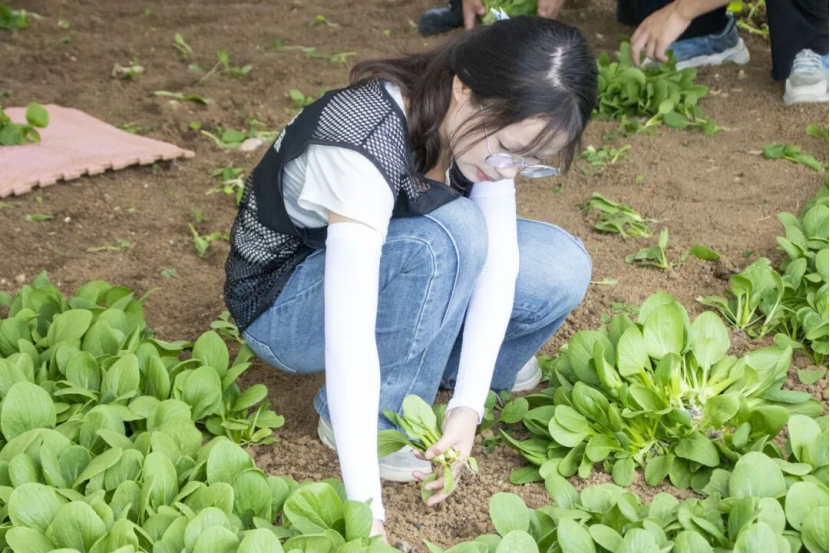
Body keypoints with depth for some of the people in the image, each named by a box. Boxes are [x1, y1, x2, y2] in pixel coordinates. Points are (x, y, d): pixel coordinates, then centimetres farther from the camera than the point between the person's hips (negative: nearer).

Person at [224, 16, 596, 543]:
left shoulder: (490, 125, -16)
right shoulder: (365, 146, -38)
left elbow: (499, 258, -17)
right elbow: (348, 334, -43)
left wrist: (468, 406, -27)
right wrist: (367, 510, -44)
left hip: (385, 265, 6)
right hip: (281, 302, -6)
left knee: (562, 270, -14)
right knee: (449, 236, -35)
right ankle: (382, 418, -16)